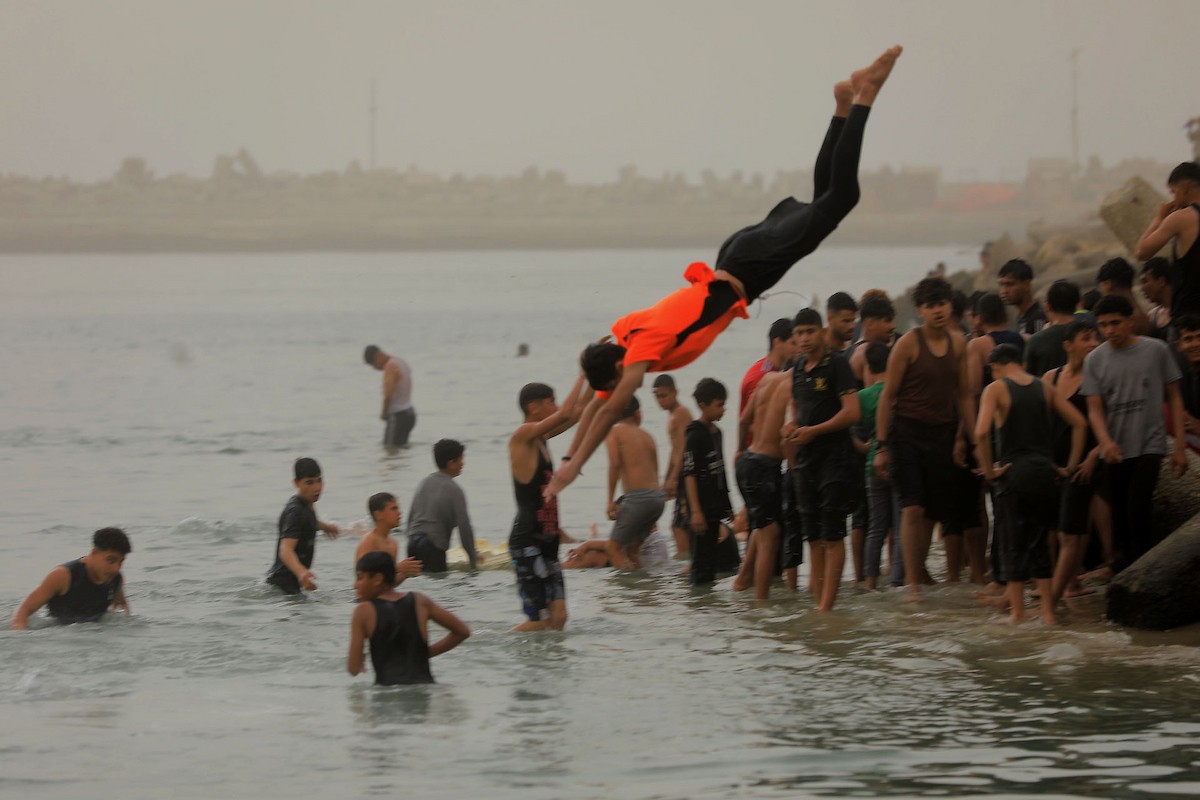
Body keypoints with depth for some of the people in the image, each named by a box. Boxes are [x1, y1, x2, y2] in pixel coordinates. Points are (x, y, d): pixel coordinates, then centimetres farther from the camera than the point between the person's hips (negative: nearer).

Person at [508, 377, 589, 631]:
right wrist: (583, 375, -13)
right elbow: (565, 414, -22)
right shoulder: (523, 436, -11)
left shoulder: (540, 438, 14)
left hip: (546, 542, 9)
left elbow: (577, 413, 21)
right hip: (528, 543, -9)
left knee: (558, 617, 4)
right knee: (539, 622, -10)